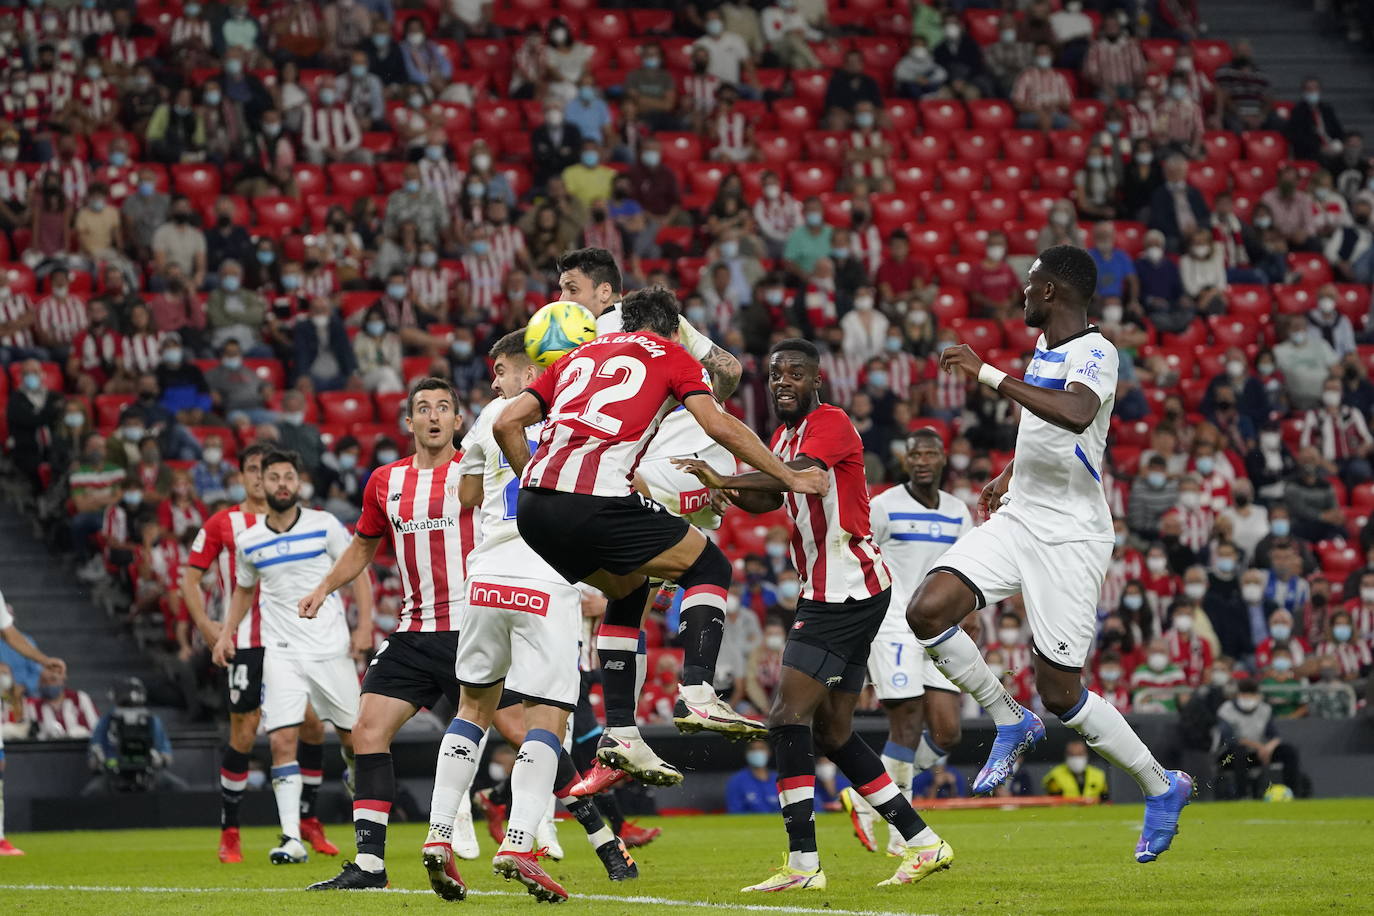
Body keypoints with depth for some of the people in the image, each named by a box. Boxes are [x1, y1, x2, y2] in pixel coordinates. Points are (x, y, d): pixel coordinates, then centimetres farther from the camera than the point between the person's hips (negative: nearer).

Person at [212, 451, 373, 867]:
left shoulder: (325, 525, -1)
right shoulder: (248, 541, 6)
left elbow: (357, 572, 4)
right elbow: (244, 590, 23)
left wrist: (364, 626, -6)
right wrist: (226, 633, 11)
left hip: (331, 647, -1)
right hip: (281, 653, 1)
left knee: (354, 738, 5)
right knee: (282, 741, -13)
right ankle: (291, 839, -15)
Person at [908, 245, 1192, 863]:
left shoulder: (1094, 353, -16)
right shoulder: (1045, 349, 11)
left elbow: (1075, 414, -39)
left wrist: (988, 375, -35)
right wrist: (1009, 475, 36)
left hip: (1070, 537, -8)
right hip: (1018, 520, 8)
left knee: (1059, 692, -5)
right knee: (927, 612, -12)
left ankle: (1162, 787, 15)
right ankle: (1011, 723, 7)